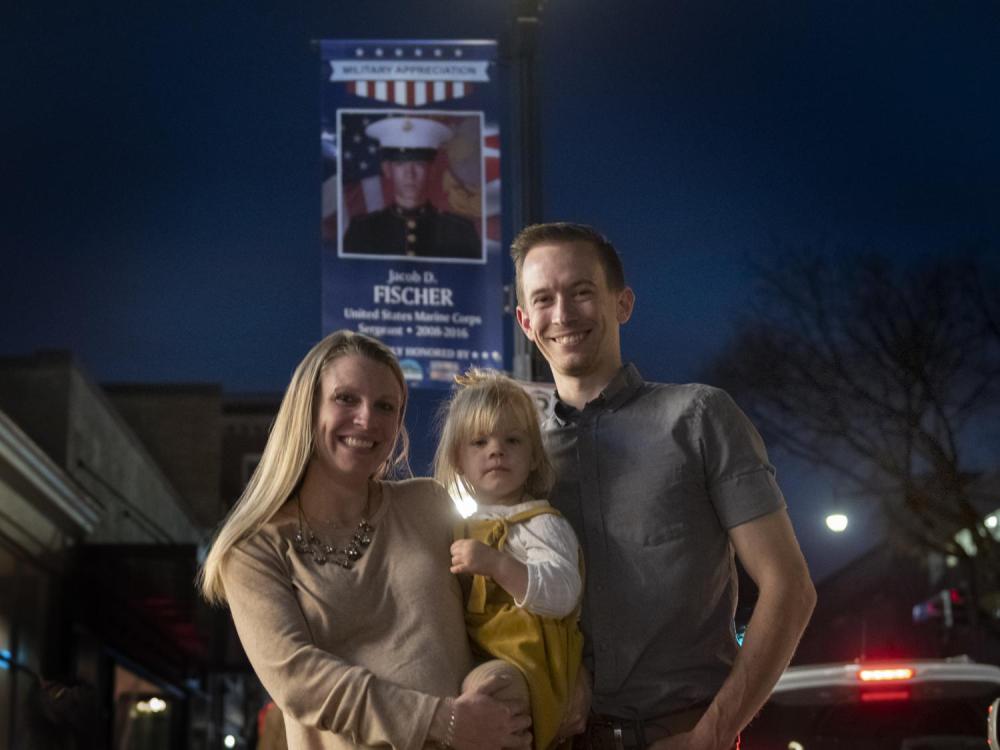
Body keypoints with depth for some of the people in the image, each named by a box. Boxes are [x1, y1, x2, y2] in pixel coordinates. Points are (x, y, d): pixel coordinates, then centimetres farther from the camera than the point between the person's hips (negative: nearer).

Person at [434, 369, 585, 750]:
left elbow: (562, 593, -22)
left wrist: (496, 564, -30)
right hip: (469, 664, 8)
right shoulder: (466, 530, 19)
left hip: (519, 664, -8)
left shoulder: (540, 524, -5)